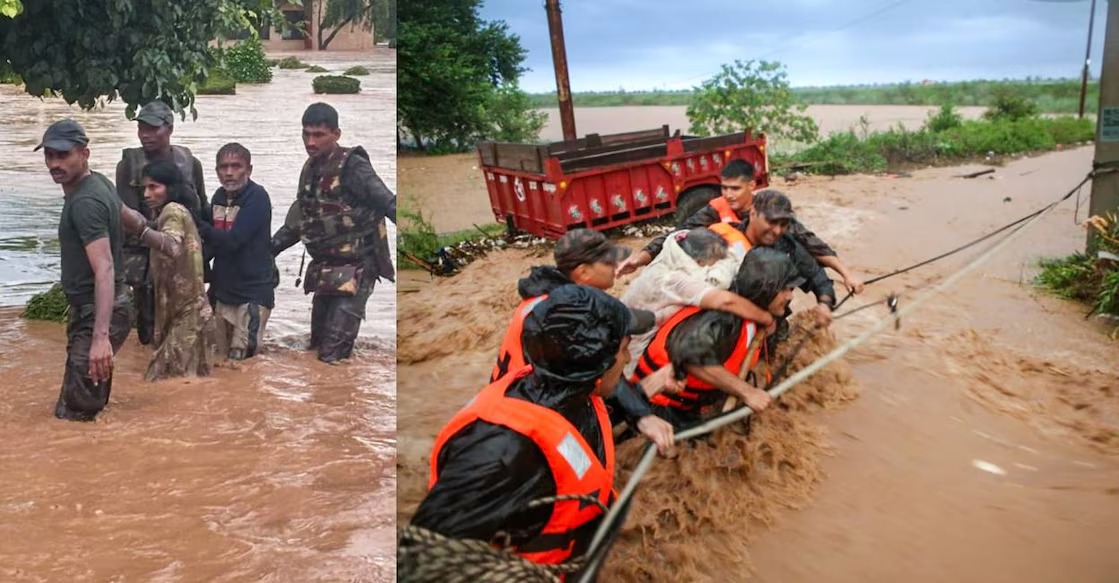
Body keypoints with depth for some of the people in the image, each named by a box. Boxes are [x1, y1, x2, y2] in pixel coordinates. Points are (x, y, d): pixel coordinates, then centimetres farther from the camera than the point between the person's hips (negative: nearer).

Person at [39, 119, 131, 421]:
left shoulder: (85, 202, -21)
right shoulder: (97, 182, 10)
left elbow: (105, 270, -30)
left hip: (96, 314, -11)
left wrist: (101, 337, -37)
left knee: (71, 416, -13)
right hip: (90, 310, 11)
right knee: (88, 407, 19)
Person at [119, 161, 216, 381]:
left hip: (185, 315, -10)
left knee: (169, 381, -11)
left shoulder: (173, 210, -13)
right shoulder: (179, 213, 18)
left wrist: (141, 230, -50)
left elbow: (172, 247, -36)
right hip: (182, 312, 10)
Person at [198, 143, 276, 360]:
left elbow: (232, 240, -22)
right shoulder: (219, 197, 9)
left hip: (252, 293, -7)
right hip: (223, 291, 7)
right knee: (223, 356, 13)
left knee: (240, 358, -12)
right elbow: (213, 242, 16)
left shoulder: (257, 196, -13)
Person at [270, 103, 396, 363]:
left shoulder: (351, 167, -16)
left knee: (333, 356, -11)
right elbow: (300, 220, 21)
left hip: (355, 269, -8)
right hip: (325, 270, 9)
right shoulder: (311, 169, 9)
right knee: (317, 347, 19)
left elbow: (388, 204, -26)